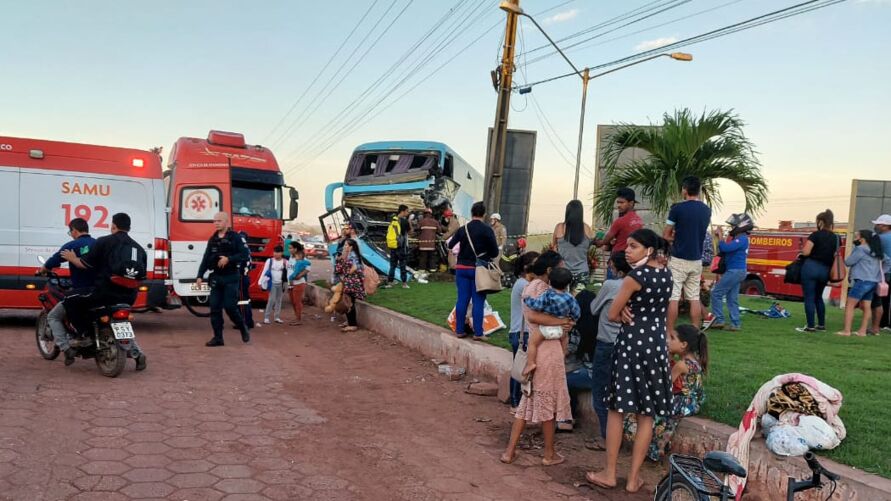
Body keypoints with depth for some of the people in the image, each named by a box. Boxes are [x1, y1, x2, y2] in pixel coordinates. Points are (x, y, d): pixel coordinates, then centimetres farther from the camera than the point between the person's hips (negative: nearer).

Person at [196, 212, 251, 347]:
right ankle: (218, 337, 9)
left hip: (231, 278, -5)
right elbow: (206, 259, 11)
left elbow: (246, 255, -13)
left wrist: (229, 259, -23)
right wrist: (200, 276, 4)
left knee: (230, 307, -8)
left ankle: (243, 328, 16)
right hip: (216, 278, 5)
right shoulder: (212, 239, 11)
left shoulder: (235, 237, -5)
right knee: (215, 308, 2)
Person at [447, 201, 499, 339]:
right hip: (479, 269, -3)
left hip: (462, 268, 3)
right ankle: (478, 333, 3)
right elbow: (495, 252, -10)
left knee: (462, 300, 8)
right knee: (478, 301, 2)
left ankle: (459, 330, 13)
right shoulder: (487, 230, -10)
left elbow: (450, 245, 11)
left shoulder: (462, 229, 1)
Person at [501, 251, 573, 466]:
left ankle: (510, 451, 14)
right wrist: (560, 321, -18)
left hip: (534, 349, 9)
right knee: (548, 402, 4)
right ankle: (550, 454, 17)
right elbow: (533, 316, -26)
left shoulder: (530, 286, 16)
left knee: (529, 401, 13)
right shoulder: (540, 286, -13)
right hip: (547, 350, -9)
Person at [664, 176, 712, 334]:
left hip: (678, 259, -5)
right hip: (696, 260, 5)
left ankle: (669, 334, -1)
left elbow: (666, 236, -5)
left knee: (673, 298, -2)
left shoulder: (677, 208, -11)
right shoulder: (707, 210, 6)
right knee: (694, 298, 9)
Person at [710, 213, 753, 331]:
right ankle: (735, 323, 10)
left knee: (716, 293, -7)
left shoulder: (742, 239, -16)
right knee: (732, 298, 10)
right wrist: (719, 237, 11)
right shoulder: (739, 238, 16)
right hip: (737, 271, 10)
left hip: (734, 271, -10)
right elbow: (725, 250, 19)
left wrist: (720, 235, -14)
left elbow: (725, 248, -27)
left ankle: (718, 320, -5)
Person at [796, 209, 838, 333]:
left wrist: (803, 249, 6)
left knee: (809, 297, 0)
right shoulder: (836, 238, 7)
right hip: (825, 270, 6)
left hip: (811, 267, -6)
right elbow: (836, 256, 14)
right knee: (818, 297, 21)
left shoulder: (816, 235, -10)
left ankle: (810, 326, -1)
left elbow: (805, 252, -15)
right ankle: (821, 324, 23)